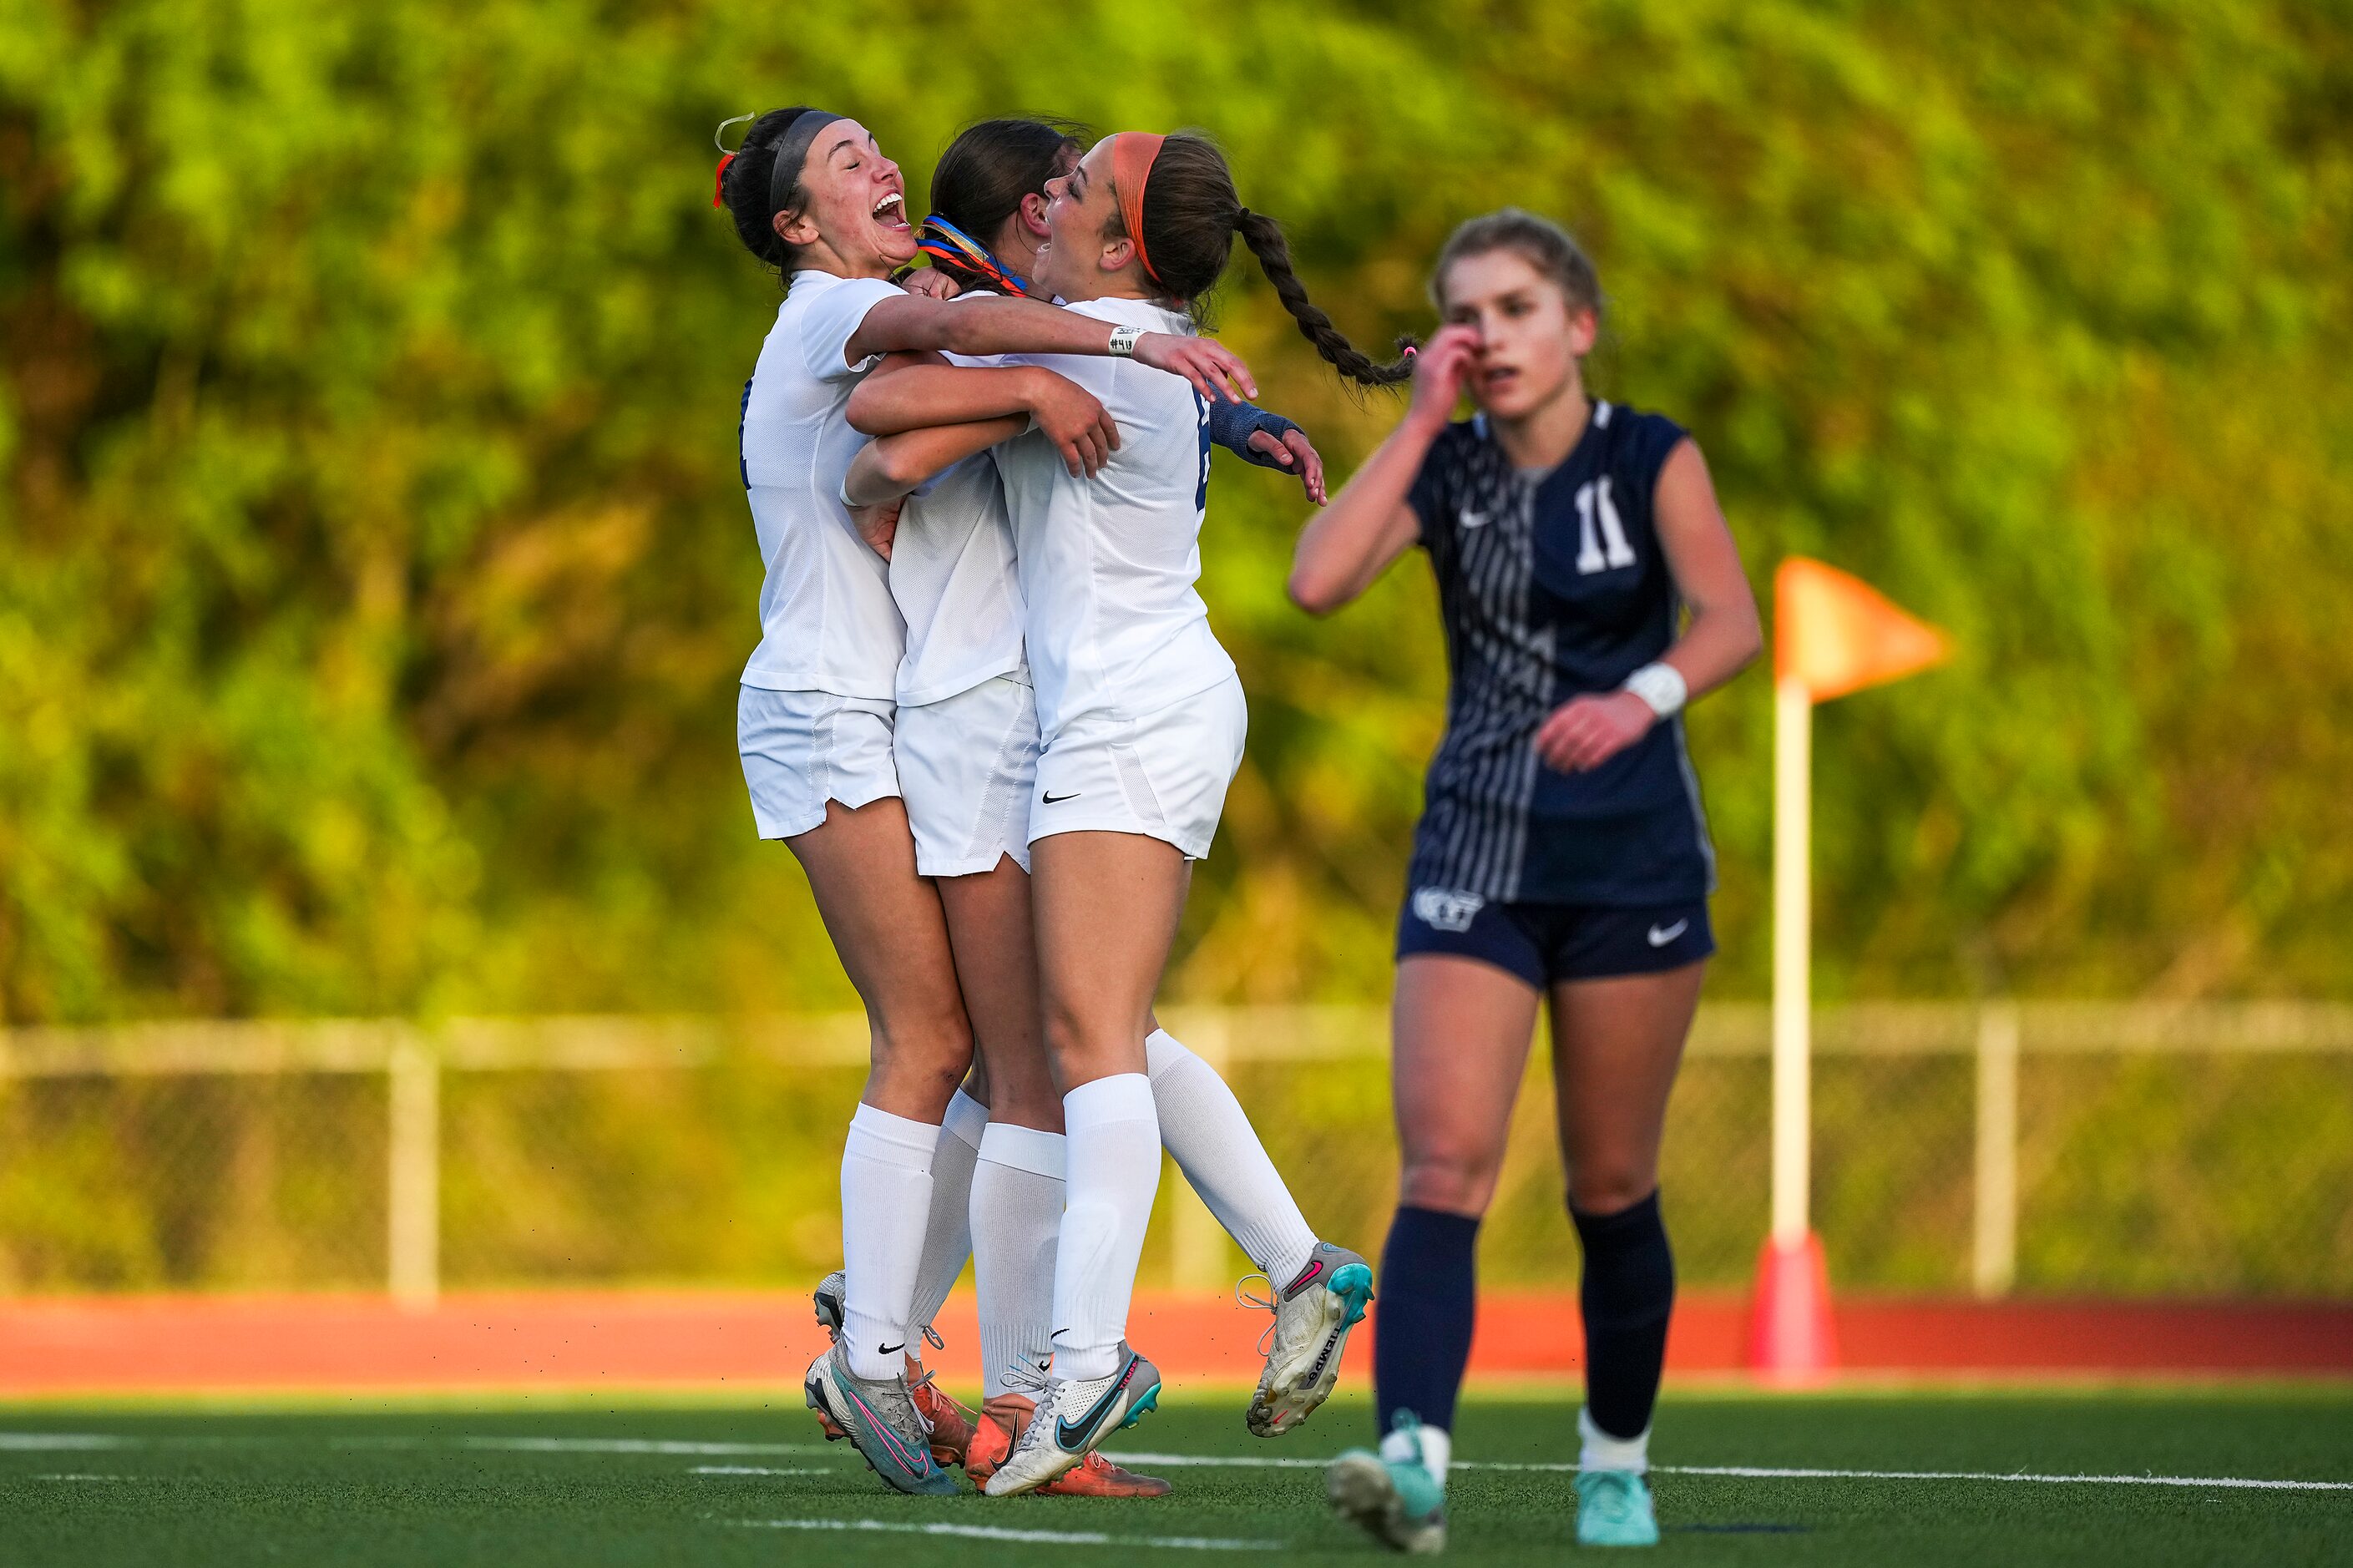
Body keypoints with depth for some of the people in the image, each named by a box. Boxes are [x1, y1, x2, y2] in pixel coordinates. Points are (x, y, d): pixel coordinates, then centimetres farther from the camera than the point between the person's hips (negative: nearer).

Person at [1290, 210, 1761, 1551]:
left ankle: (1618, 1464, 24)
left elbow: (1731, 618, -16)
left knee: (1611, 1189, 6)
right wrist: (1423, 422, -10)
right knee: (1445, 1164, -16)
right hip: (1477, 852, 2)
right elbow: (1319, 582, -12)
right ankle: (1415, 1461, -29)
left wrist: (1643, 696, -36)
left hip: (1632, 859, -2)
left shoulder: (1653, 460, -3)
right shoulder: (1447, 469, 5)